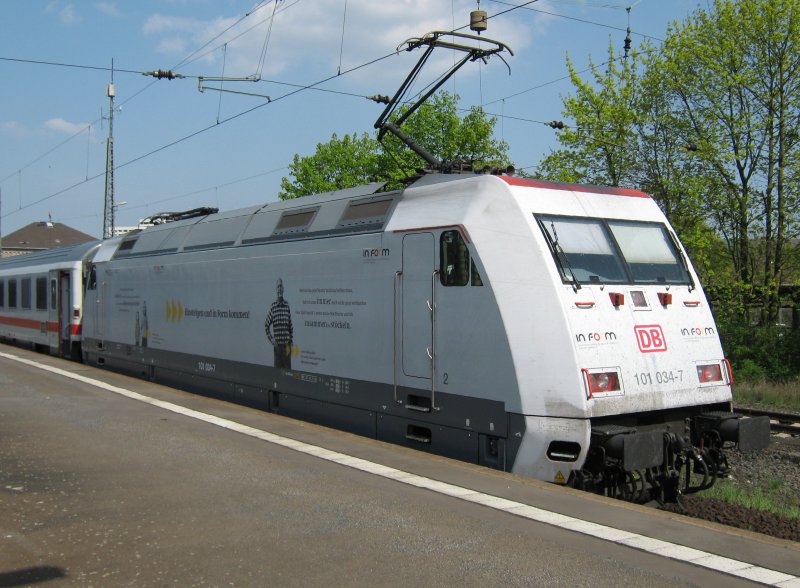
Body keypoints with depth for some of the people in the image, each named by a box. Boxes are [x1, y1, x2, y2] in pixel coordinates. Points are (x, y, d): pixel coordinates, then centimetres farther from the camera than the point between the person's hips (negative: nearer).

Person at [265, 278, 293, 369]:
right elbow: (266, 325, 6)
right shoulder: (273, 306, 0)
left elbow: (290, 325, 12)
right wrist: (271, 340, -1)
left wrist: (291, 340, 6)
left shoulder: (287, 305, 6)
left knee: (287, 368, 2)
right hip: (277, 344, -1)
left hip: (286, 344, 2)